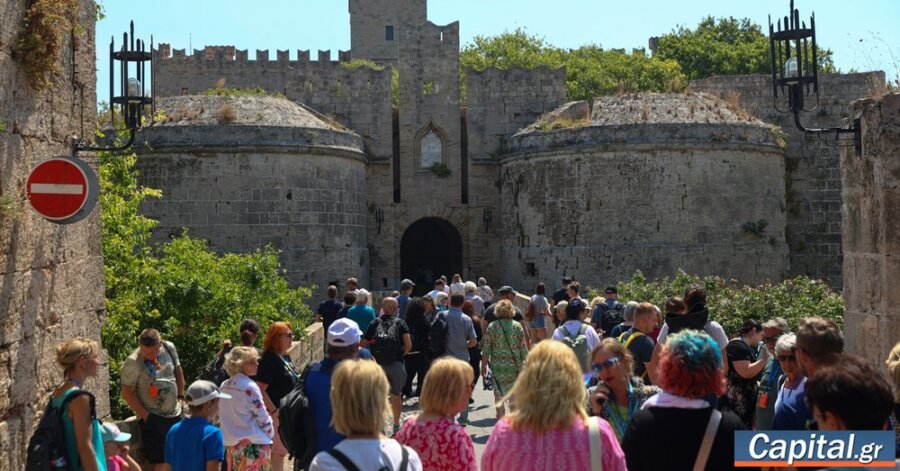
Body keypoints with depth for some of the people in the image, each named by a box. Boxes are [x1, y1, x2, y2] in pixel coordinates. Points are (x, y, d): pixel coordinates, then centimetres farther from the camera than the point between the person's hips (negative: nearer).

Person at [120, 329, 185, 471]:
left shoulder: (169, 348, -3)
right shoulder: (132, 362, -18)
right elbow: (127, 393, -14)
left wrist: (181, 396, 9)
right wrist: (146, 415, -17)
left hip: (175, 414, 6)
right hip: (152, 418, -6)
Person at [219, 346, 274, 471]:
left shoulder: (224, 386, 7)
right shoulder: (249, 387, -16)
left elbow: (222, 416, 15)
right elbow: (262, 416, -12)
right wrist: (271, 434, 4)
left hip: (231, 443, 8)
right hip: (253, 444, -8)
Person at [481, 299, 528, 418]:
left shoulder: (492, 326, -3)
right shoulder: (517, 326, -1)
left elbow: (486, 349, -3)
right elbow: (524, 347, 0)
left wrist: (483, 365, 6)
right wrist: (525, 363, 10)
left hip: (497, 364, -1)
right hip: (514, 364, 1)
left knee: (499, 391, 8)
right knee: (513, 391, 13)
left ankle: (501, 415, 8)